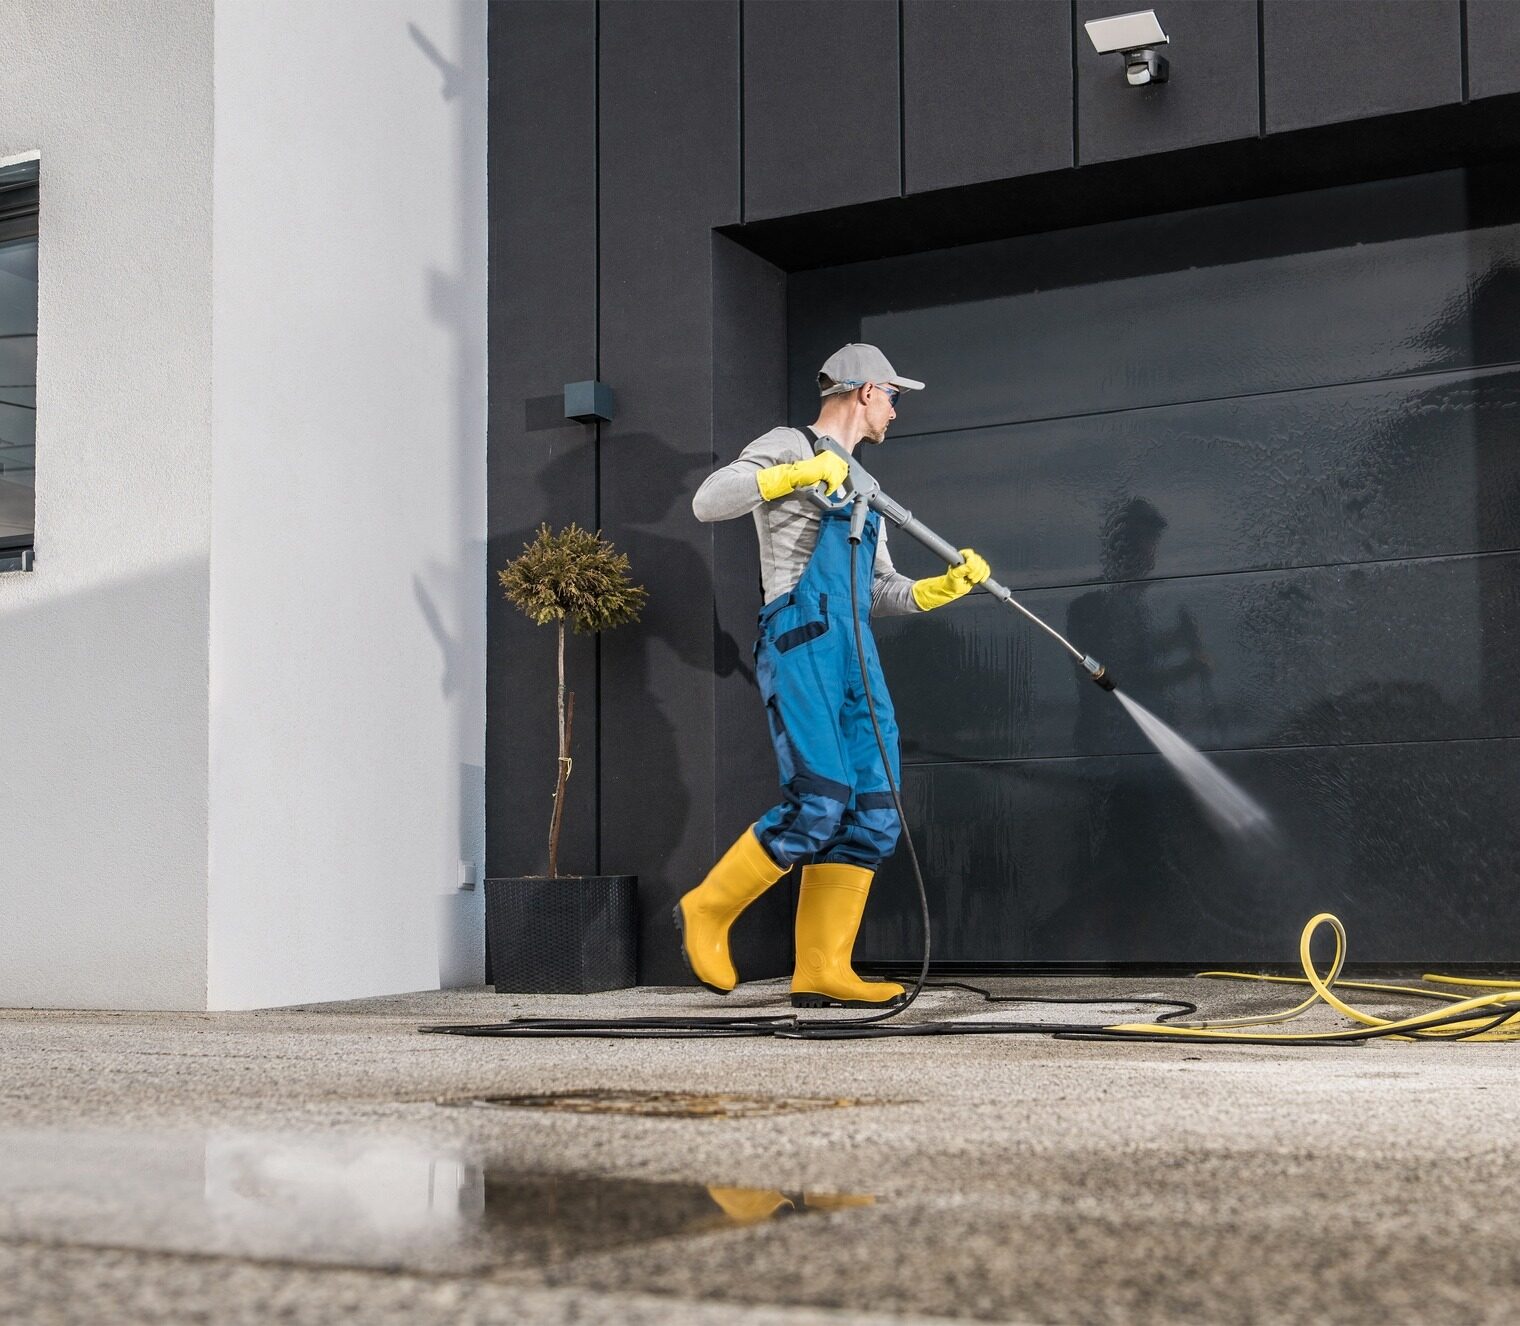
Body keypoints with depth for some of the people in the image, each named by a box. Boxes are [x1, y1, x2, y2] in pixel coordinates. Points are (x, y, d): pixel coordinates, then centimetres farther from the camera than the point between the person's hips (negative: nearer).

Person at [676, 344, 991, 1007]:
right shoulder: (790, 447, 5)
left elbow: (881, 592, 28)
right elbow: (708, 501, -11)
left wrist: (945, 586, 12)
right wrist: (796, 473, -17)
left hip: (855, 653, 8)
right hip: (800, 638, -8)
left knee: (873, 816, -3)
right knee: (820, 801, -19)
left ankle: (821, 973, -2)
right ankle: (706, 912, -2)